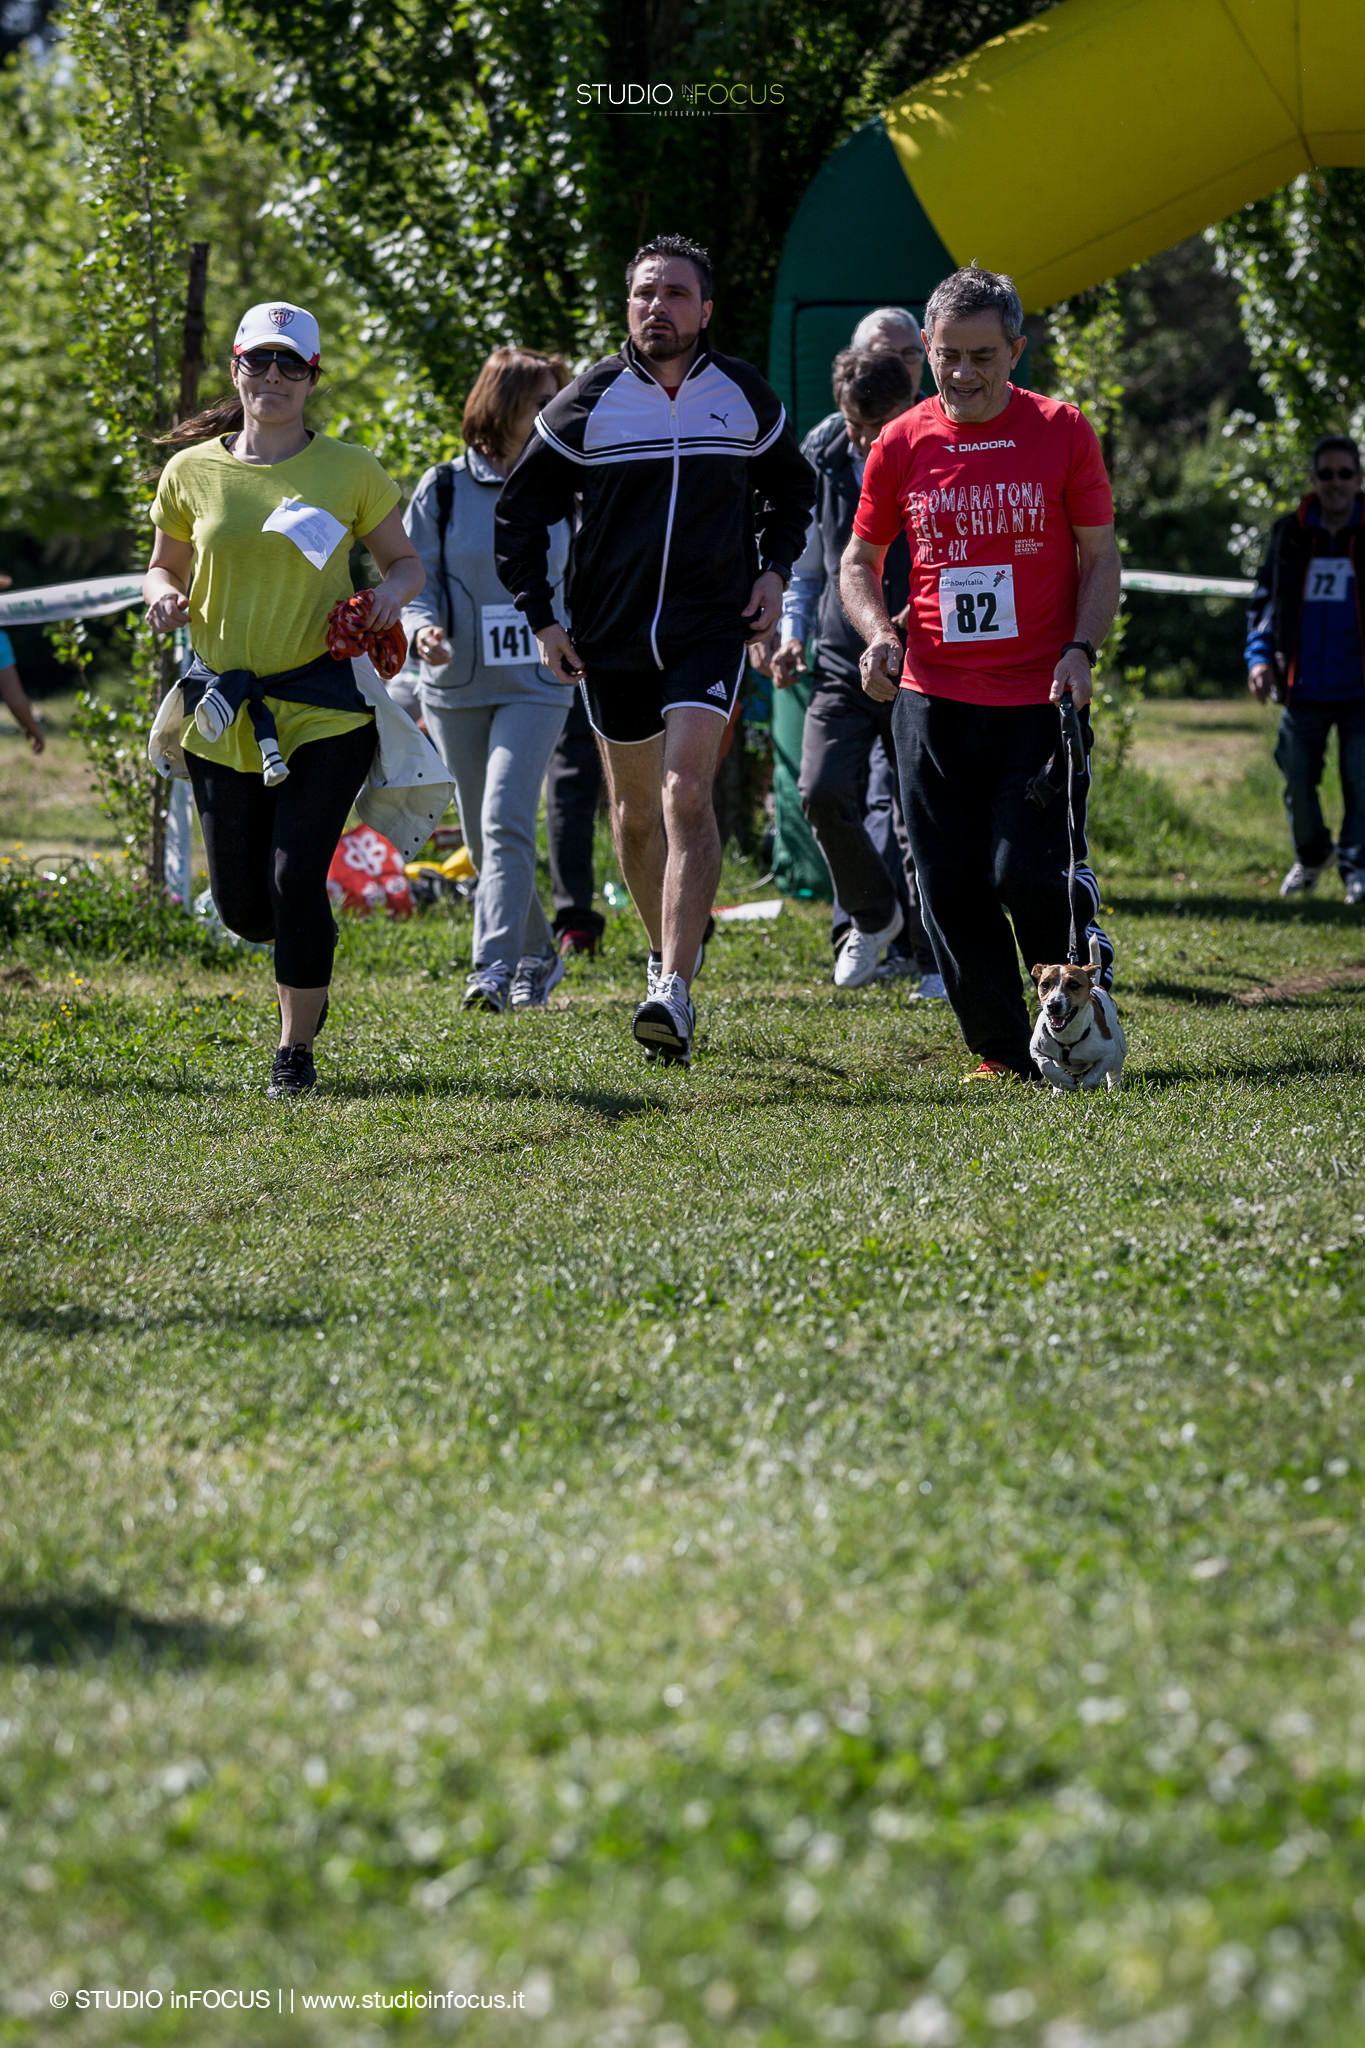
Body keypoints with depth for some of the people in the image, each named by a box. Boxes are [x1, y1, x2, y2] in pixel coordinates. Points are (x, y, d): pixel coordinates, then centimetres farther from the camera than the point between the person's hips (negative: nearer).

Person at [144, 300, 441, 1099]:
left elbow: (405, 561, 10)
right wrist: (166, 598, -6)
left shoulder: (349, 469, 1)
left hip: (324, 705, -2)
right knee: (242, 905, 3)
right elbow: (166, 567, 17)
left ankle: (297, 1050, 3)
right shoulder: (193, 472, 5)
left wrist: (391, 594, -12)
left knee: (297, 882, -12)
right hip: (222, 707, 2)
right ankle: (308, 956, 38)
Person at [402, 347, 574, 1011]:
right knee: (485, 842, 10)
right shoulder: (443, 489, -1)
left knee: (506, 822, -20)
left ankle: (496, 967, -26)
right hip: (457, 687, 1)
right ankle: (538, 954, 31)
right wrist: (424, 629, -20)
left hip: (534, 686, -1)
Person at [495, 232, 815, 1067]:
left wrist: (775, 570, 5)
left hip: (712, 626, -2)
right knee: (636, 809, 12)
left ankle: (676, 994, -26)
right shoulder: (589, 402, -1)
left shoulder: (746, 397, 3)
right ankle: (668, 948, 36)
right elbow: (522, 510, 7)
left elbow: (792, 486, 20)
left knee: (687, 792, -18)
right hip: (611, 637, 2)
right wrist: (541, 617, 0)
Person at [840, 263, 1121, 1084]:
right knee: (953, 889, 0)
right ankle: (1002, 1053, 11)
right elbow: (861, 560, 15)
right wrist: (880, 633, -5)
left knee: (1030, 875, -13)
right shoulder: (901, 444, 5)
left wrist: (1081, 652, -11)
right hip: (934, 700, 2)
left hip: (1041, 699, -2)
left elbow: (1100, 557, 4)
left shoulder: (1063, 432, 0)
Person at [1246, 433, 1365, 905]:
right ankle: (1311, 855, 31)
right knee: (1298, 781, 8)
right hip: (1304, 689, 3)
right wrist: (1259, 657, 1)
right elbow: (1264, 599, 14)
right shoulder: (1289, 534, 6)